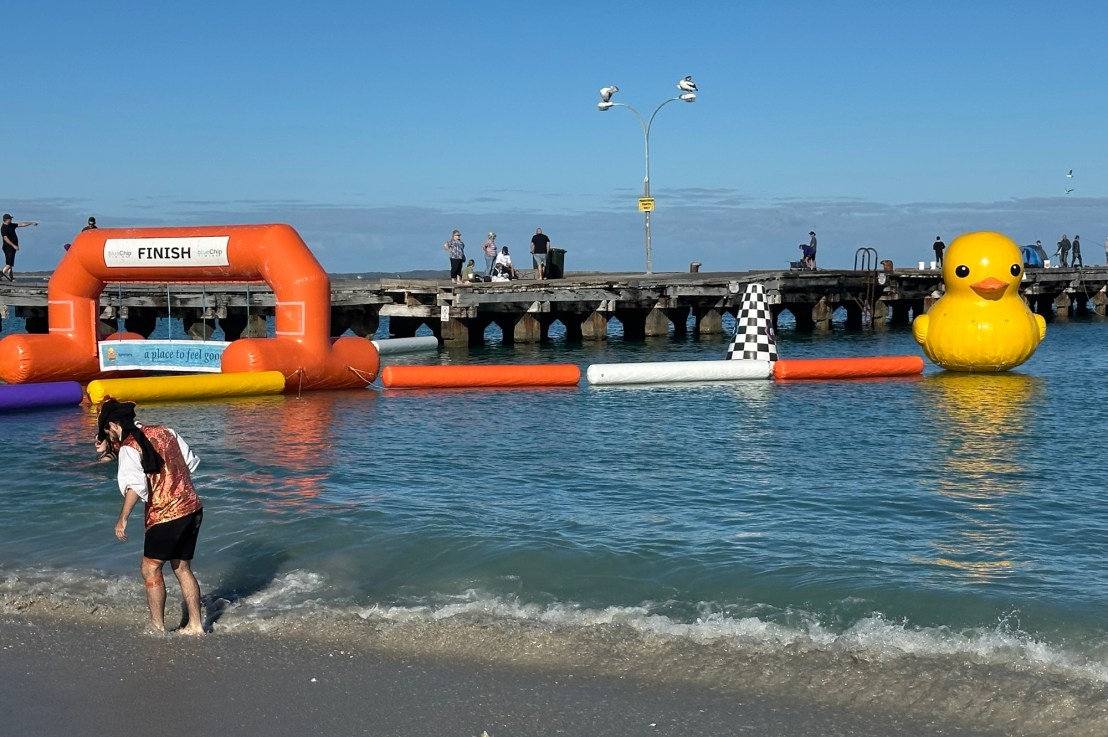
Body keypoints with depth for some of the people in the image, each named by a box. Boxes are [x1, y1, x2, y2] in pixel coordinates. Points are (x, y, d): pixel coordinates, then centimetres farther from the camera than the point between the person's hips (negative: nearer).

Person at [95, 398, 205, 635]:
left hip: (166, 515, -8)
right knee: (182, 568, 16)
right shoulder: (163, 431, 11)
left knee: (150, 568, 6)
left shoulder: (129, 447, -10)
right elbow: (190, 462, 17)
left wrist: (122, 518, -17)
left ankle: (158, 627, 9)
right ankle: (195, 624, 18)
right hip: (193, 508, 8)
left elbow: (135, 486, -22)